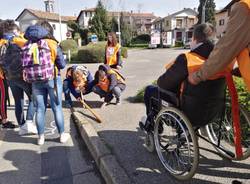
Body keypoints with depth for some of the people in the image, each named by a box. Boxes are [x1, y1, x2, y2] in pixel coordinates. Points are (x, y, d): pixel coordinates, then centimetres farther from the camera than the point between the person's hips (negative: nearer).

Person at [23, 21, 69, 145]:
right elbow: (62, 64, -7)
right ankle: (62, 135, 18)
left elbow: (25, 64, 1)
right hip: (52, 79, -3)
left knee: (40, 109, 11)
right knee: (57, 108, 7)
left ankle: (41, 137, 22)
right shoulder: (52, 44, -7)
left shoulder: (27, 45, 3)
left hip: (35, 81, 3)